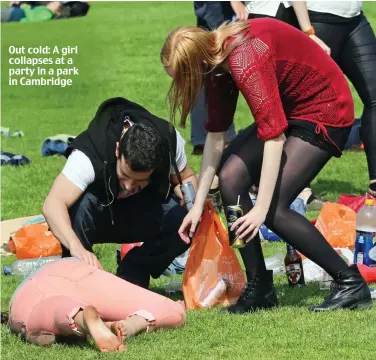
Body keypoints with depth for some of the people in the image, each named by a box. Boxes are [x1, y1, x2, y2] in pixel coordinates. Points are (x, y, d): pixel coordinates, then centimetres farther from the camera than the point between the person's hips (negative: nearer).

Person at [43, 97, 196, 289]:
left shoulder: (169, 139, -24)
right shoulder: (89, 156, -36)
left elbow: (186, 178, -4)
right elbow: (53, 205, -49)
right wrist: (76, 247, -66)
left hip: (144, 218, 3)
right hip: (98, 215, -3)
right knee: (81, 204, -39)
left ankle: (130, 277, -8)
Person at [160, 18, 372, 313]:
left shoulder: (245, 62, -32)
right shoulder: (218, 58, -4)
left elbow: (274, 136, -34)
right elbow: (216, 133, 2)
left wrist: (260, 209, -33)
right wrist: (199, 205, 1)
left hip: (325, 112, -9)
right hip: (288, 109, 9)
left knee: (274, 208, -16)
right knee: (230, 178, -5)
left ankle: (351, 284, -4)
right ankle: (260, 289, 2)